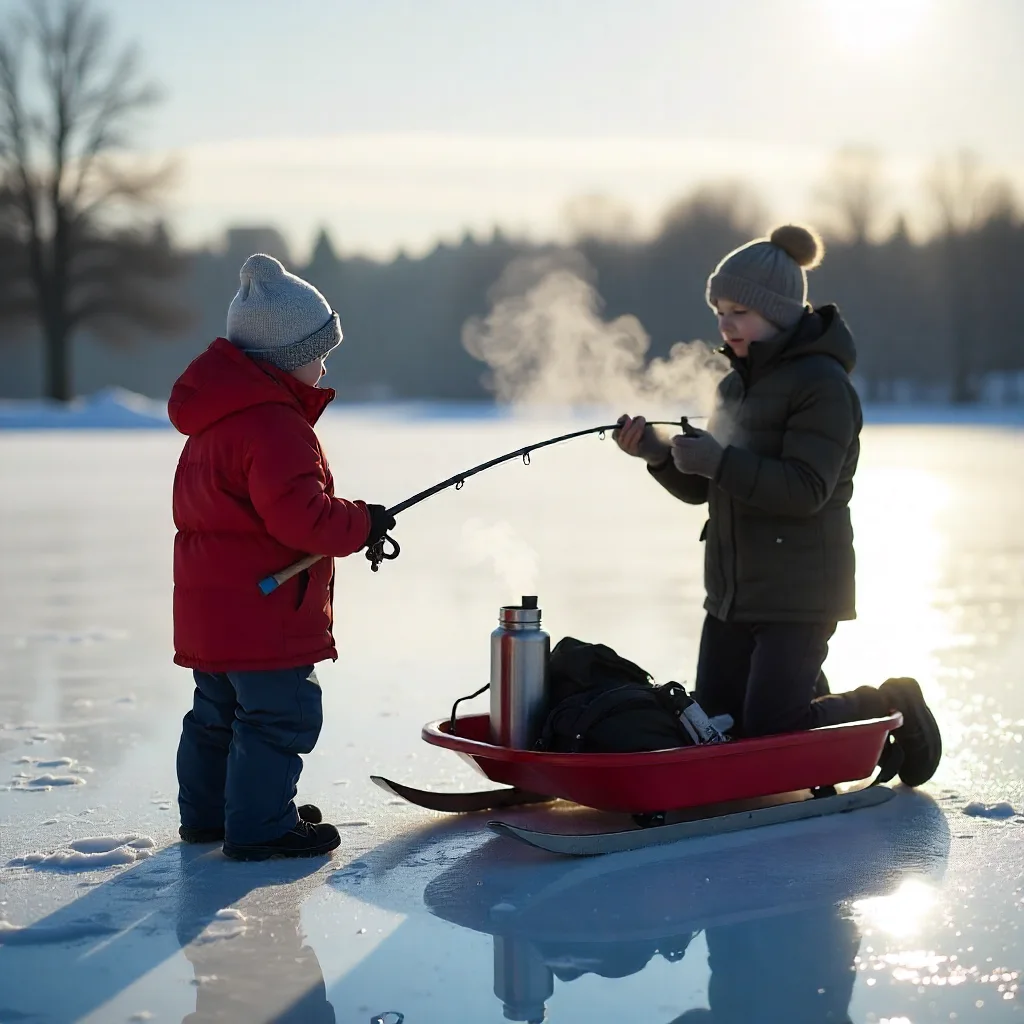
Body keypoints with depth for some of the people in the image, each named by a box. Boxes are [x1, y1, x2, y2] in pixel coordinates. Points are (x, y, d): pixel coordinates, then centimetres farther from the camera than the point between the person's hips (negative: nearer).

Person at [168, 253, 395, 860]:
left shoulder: (218, 418, 15)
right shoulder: (274, 425, -21)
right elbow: (300, 515, -27)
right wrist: (363, 524, -12)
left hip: (212, 607, 11)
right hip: (261, 610, -11)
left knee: (219, 712, 20)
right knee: (280, 717, -3)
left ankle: (208, 812, 31)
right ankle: (260, 827, 1)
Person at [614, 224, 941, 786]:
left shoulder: (823, 382, -14)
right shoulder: (735, 384, 11)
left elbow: (806, 491, -23)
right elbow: (701, 489, 12)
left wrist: (719, 460, -29)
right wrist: (659, 454, -7)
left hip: (799, 592, -8)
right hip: (733, 589, 8)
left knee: (769, 730, -8)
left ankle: (894, 704, 15)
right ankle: (809, 693, 34)